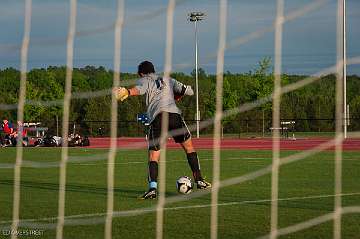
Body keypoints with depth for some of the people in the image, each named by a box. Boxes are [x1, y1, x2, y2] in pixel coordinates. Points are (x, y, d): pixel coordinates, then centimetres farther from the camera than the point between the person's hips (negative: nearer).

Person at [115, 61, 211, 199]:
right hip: (174, 114, 2)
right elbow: (189, 91, 25)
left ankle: (152, 188, -18)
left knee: (153, 157, 1)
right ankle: (199, 181, 20)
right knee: (189, 147, 20)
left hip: (157, 118, -2)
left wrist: (127, 92, -29)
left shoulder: (144, 80, 18)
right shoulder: (168, 80, 28)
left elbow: (138, 89, -8)